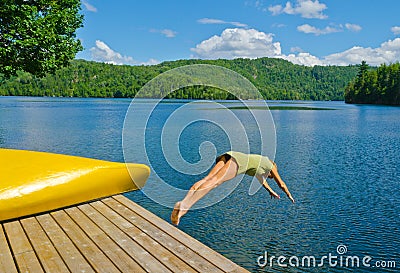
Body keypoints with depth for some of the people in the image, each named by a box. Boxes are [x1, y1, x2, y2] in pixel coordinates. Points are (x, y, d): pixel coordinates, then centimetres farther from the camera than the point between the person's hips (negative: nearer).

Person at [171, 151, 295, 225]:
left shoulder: (260, 162, 46)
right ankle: (184, 206, -45)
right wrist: (289, 196, 57)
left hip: (227, 157, 8)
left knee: (207, 179, -16)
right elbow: (281, 184, 39)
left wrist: (271, 192, 77)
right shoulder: (270, 165, 29)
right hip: (238, 160, -8)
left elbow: (262, 179, 64)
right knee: (214, 181, -26)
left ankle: (185, 201, -38)